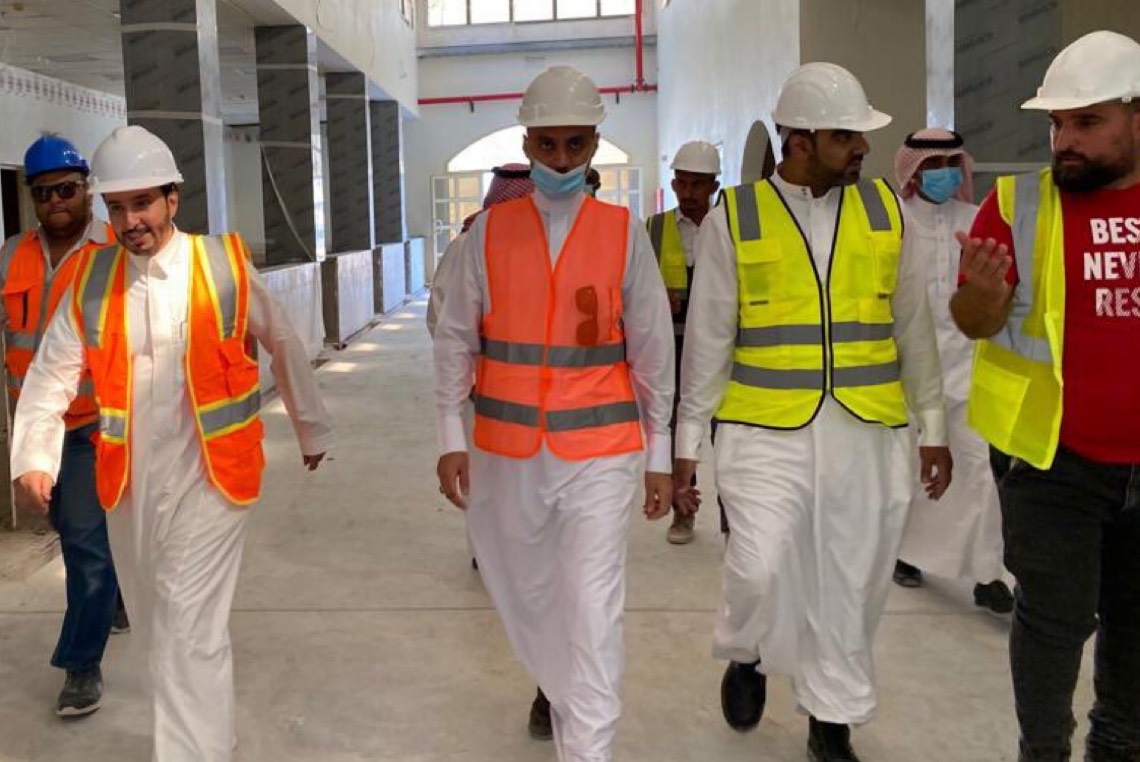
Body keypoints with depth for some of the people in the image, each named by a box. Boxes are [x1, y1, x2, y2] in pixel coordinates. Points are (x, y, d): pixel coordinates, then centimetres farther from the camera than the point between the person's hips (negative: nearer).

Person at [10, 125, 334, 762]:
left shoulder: (226, 265, -6)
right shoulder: (91, 278, 2)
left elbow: (285, 347, 6)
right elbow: (53, 374, 0)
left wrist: (313, 430, 15)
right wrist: (34, 457, -15)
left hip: (208, 476, -4)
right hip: (128, 481, 4)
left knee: (190, 634, -9)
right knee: (159, 630, 19)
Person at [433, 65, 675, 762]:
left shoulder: (624, 233, -3)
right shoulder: (489, 232, 0)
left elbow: (653, 350, 1)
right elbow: (455, 341, 4)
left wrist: (659, 455, 3)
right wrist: (451, 437, 0)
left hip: (600, 452, -2)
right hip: (506, 452, 3)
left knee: (593, 614, -7)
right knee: (527, 593, 19)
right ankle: (556, 685, 48)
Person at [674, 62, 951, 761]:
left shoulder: (884, 209, 6)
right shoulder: (734, 218, -1)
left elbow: (913, 328, 11)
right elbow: (707, 341, 2)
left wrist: (933, 426, 10)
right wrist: (687, 443, 2)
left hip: (866, 433, 3)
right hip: (767, 433, -2)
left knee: (852, 585, 8)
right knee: (760, 570, -12)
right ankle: (748, 657, 23)